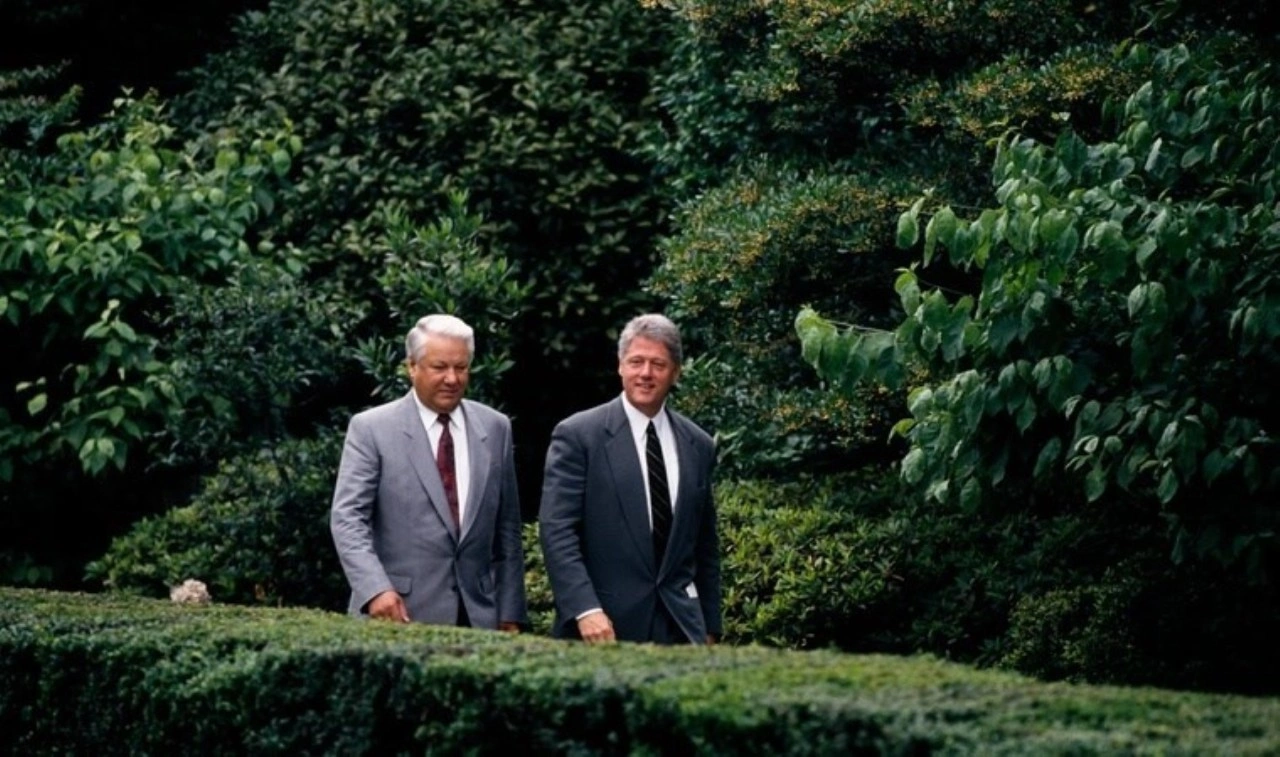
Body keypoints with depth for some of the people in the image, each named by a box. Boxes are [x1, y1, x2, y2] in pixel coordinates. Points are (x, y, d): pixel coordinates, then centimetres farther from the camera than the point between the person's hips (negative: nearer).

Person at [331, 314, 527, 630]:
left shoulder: (495, 428, 9)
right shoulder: (371, 429, -2)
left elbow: (507, 529, 11)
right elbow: (347, 518, -9)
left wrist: (510, 614, 6)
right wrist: (376, 589, -23)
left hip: (478, 615, 3)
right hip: (399, 614, -3)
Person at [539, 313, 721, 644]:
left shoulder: (698, 445, 11)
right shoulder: (578, 435, -2)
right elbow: (557, 530, -9)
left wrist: (709, 628, 15)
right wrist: (585, 610, -19)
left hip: (679, 626, 4)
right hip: (604, 627, -4)